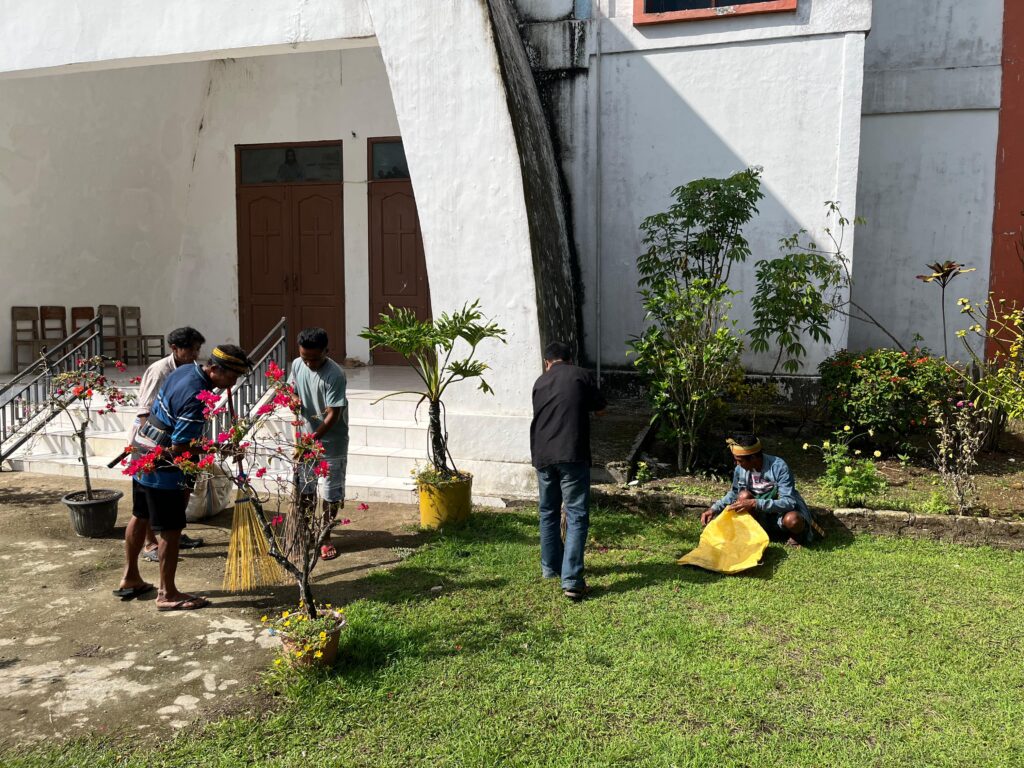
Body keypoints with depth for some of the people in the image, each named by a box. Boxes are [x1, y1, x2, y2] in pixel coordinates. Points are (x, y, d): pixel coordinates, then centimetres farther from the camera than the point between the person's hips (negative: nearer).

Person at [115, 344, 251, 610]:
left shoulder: (185, 369, 0)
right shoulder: (196, 398, -28)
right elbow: (179, 448, -27)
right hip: (162, 467, -10)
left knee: (140, 516, 21)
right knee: (171, 529, 0)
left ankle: (130, 579, 36)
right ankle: (167, 595, 11)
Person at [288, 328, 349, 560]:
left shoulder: (335, 375, -23)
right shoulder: (297, 365, -4)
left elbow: (333, 414, -23)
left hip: (330, 443, -5)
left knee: (330, 493, 4)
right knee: (304, 490, 14)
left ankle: (326, 538, 20)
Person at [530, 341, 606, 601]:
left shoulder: (540, 382, 16)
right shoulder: (582, 375, 5)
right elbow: (600, 408, 14)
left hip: (542, 455, 4)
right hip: (572, 454, -4)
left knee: (548, 512, 20)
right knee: (577, 515, -3)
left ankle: (550, 567, 32)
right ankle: (571, 580, -10)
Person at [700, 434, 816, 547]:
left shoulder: (779, 467, -26)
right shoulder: (740, 469, -11)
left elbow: (788, 502, -31)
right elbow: (734, 493, 8)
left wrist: (755, 504, -40)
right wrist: (714, 509, -7)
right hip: (762, 514, 4)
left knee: (792, 520, -37)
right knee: (743, 496, -25)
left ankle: (796, 535, -2)